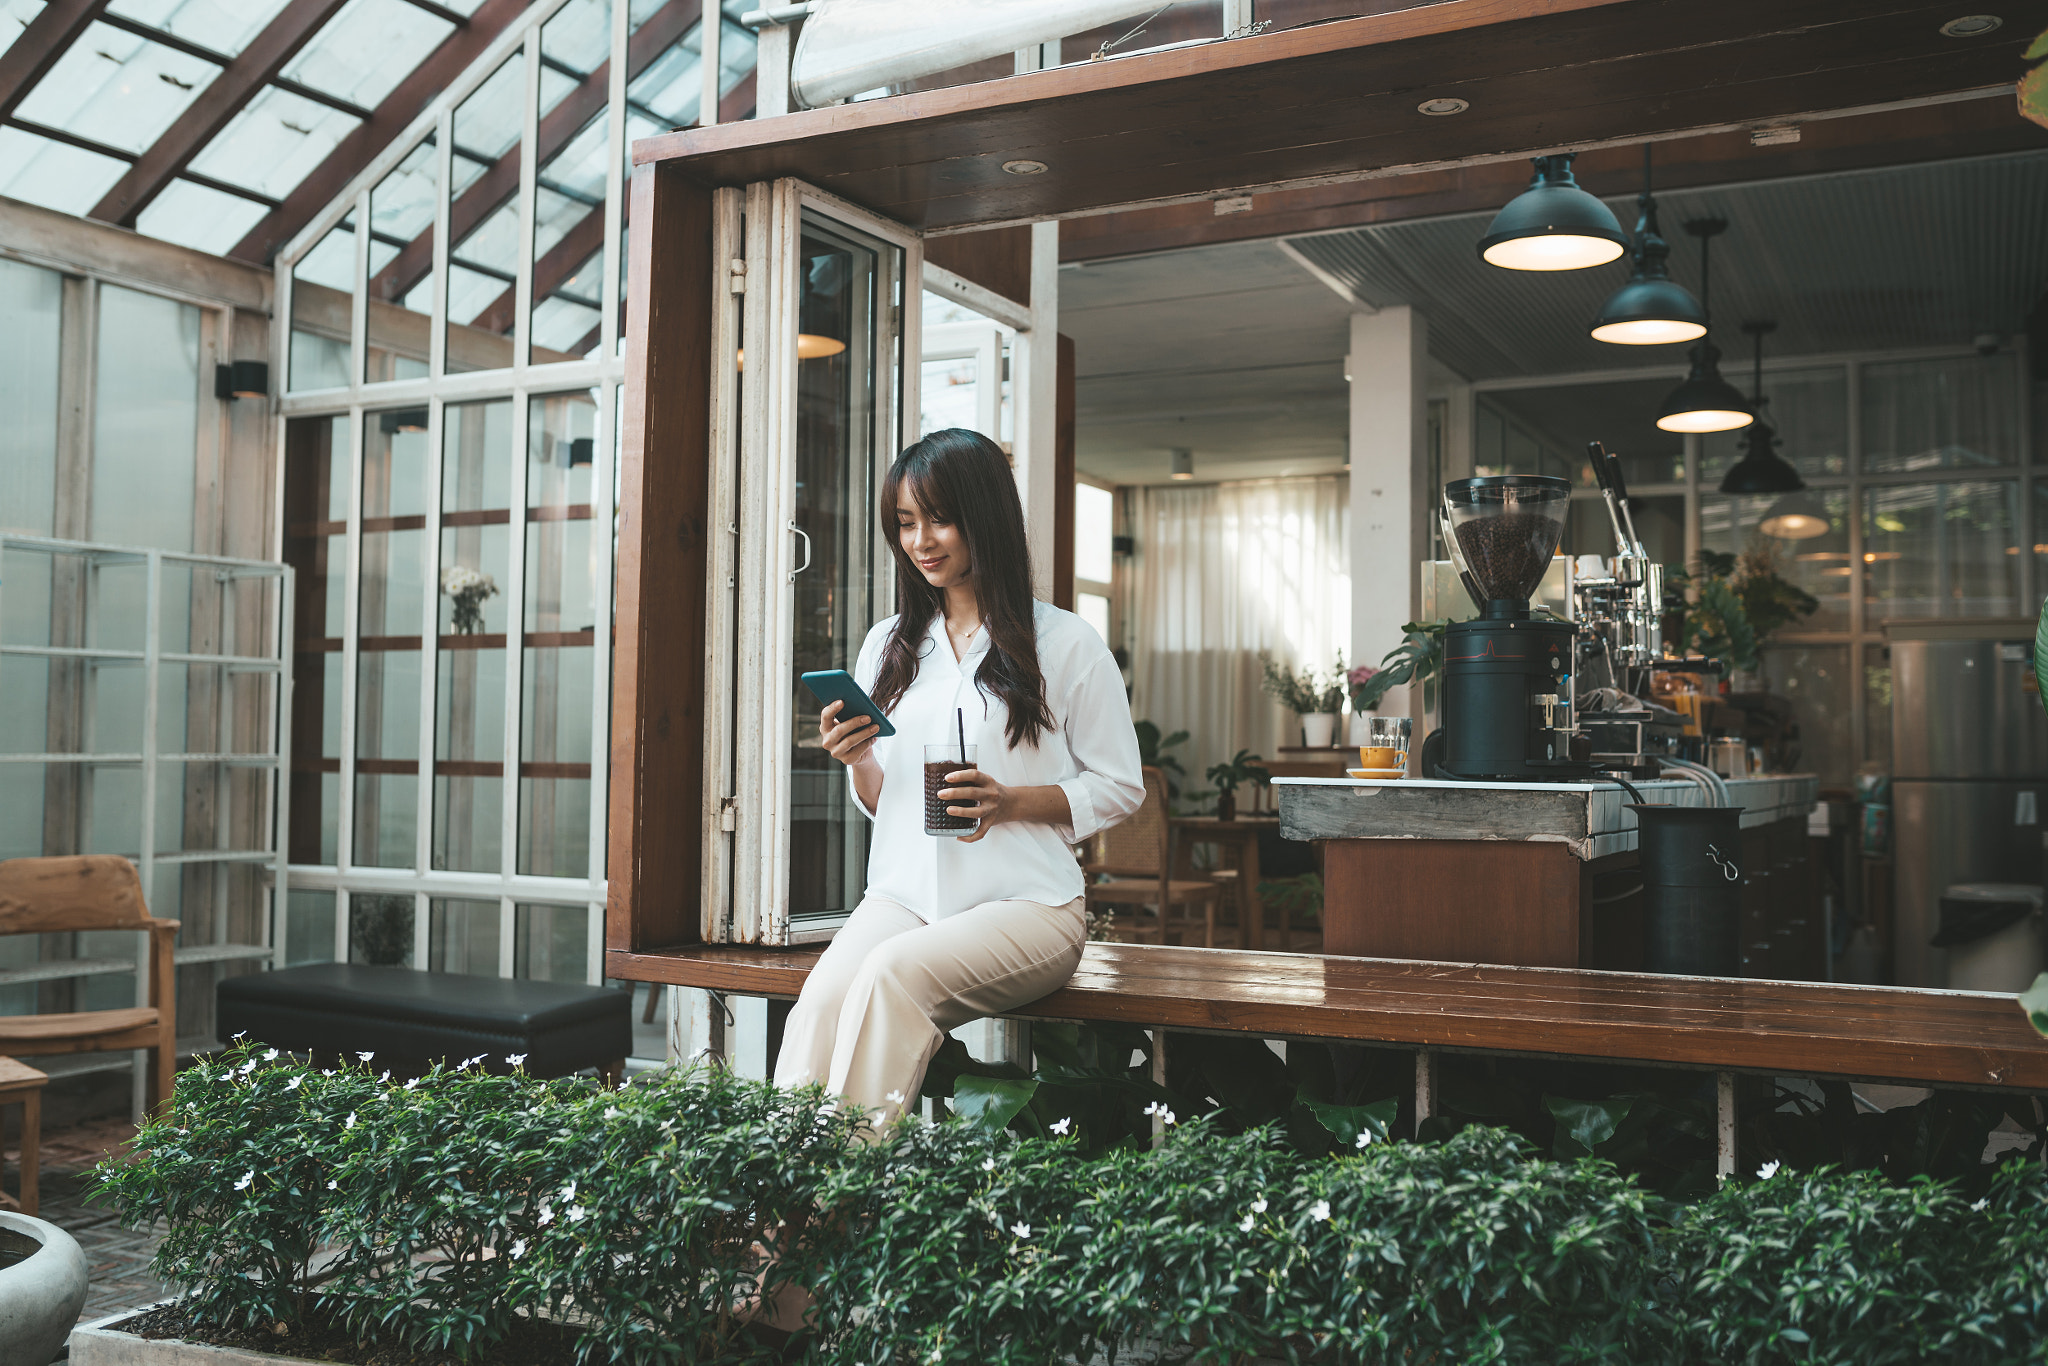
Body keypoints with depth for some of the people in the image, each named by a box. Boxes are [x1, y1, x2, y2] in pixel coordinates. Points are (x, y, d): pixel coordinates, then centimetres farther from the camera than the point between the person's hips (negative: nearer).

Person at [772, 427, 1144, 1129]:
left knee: (894, 972, -32)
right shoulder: (889, 644, 16)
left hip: (1024, 903, -4)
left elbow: (1121, 787, 4)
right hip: (903, 893, 4)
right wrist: (857, 762, -3)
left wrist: (1012, 801, -13)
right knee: (821, 999, -27)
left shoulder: (1065, 643, 1)